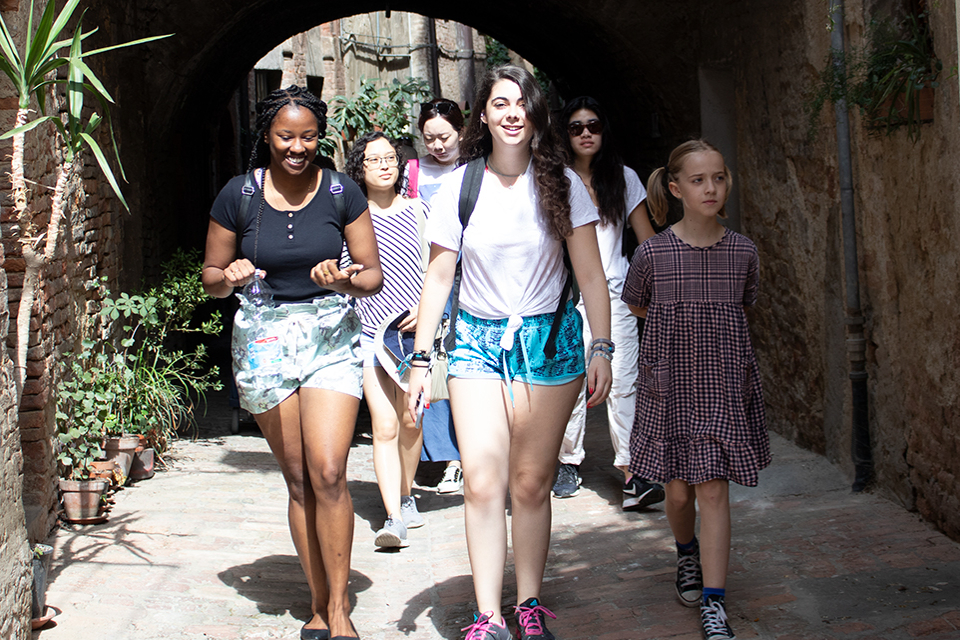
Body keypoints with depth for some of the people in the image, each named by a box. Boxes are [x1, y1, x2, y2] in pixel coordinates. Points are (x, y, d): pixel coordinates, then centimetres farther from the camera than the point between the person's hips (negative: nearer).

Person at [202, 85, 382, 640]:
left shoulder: (342, 193, -1)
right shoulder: (238, 196, 0)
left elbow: (374, 275, 2)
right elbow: (212, 278, 9)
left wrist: (346, 281, -20)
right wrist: (231, 276, -14)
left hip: (331, 335, -1)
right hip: (264, 338, 1)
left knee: (328, 472, -13)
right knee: (299, 478, 5)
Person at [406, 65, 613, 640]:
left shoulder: (562, 184, 1)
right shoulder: (459, 186, 2)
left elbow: (592, 275, 1)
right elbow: (438, 277, 5)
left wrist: (602, 351, -5)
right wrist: (422, 357, 3)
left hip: (548, 339, 0)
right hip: (477, 339, 1)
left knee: (531, 482, 1)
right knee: (482, 481, -9)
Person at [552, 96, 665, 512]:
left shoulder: (624, 178, 11)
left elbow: (645, 236, 13)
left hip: (615, 293, 1)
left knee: (622, 383, -9)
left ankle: (632, 475, -12)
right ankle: (568, 462, 16)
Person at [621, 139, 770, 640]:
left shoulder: (742, 252, -1)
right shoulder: (653, 252, -6)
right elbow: (637, 306, 12)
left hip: (722, 384, 0)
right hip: (669, 383, 0)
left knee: (713, 489, -5)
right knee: (678, 489, 8)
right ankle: (687, 556, 40)